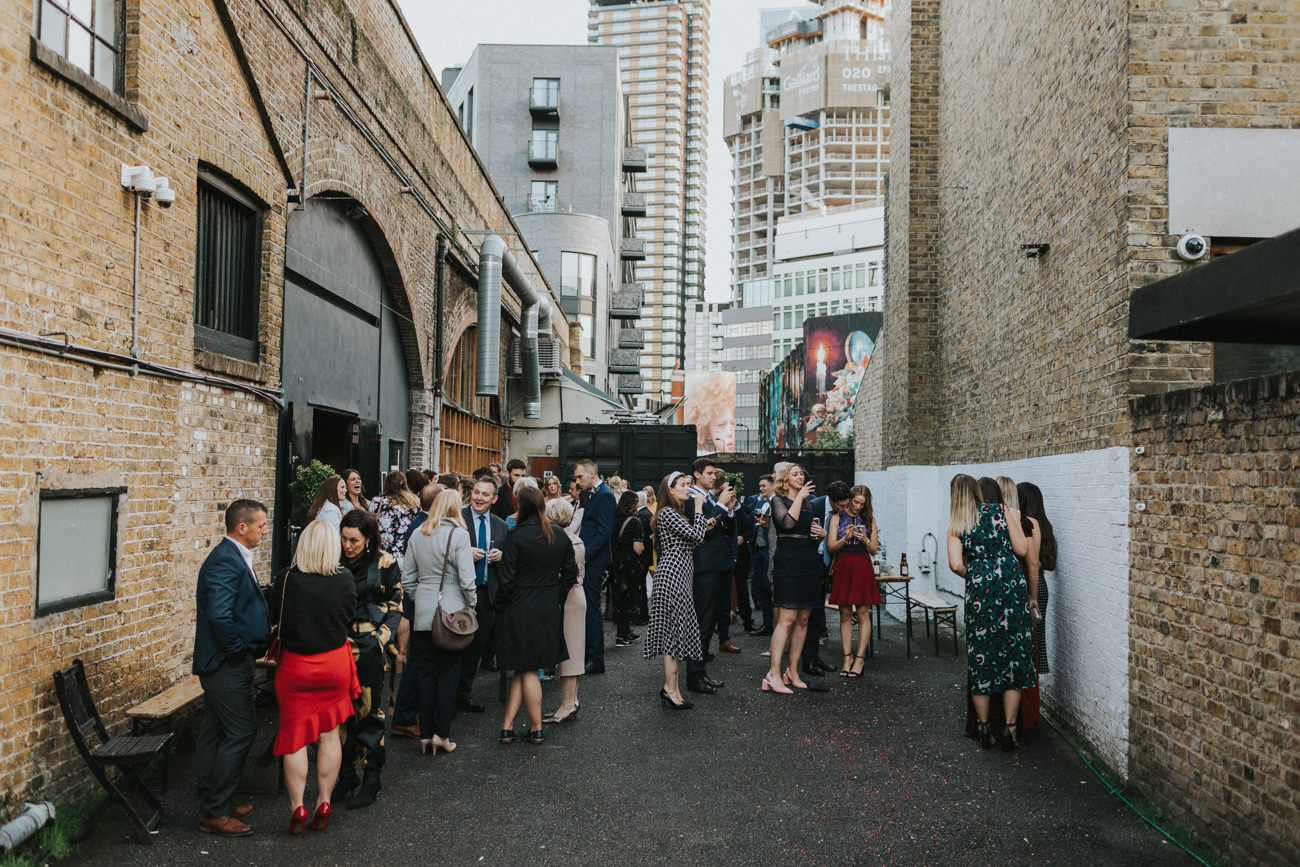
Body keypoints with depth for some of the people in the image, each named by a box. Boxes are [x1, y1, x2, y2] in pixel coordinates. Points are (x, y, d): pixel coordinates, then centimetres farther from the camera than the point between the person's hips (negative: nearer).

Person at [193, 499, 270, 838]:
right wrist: (240, 649, -18)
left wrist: (262, 633, 10)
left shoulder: (233, 557, 12)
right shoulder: (227, 561, -21)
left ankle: (212, 806, 27)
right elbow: (219, 615, -29)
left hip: (221, 662, 11)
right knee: (241, 731, -5)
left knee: (215, 732, 16)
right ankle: (215, 813, 5)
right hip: (228, 664, -11)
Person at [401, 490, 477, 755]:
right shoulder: (459, 535, -10)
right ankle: (441, 733, 6)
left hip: (423, 613, 4)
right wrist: (473, 605, 0)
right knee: (449, 672, 6)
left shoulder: (418, 535, 5)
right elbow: (466, 579, -14)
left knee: (426, 672, 11)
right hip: (452, 612, -4)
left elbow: (407, 578, 7)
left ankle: (425, 735, 14)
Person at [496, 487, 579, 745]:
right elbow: (570, 574, 6)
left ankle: (536, 728, 13)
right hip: (549, 613, 4)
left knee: (527, 670, 8)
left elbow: (507, 578, -13)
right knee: (524, 669, 13)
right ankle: (507, 725, 13)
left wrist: (500, 608, -2)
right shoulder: (561, 537, 1)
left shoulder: (515, 536, -14)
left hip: (520, 610, -4)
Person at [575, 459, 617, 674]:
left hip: (595, 561, -9)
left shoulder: (605, 495, -13)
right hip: (587, 561, 9)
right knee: (586, 606, 12)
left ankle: (596, 659, 1)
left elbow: (604, 531, -19)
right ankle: (586, 654, 19)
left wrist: (585, 556, -20)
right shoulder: (593, 495, 17)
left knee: (591, 607, -6)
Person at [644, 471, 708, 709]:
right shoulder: (667, 513, -11)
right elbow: (696, 535, -17)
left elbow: (690, 544, 20)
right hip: (672, 574, -10)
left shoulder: (678, 513, 20)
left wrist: (704, 527, 9)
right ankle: (671, 689, -4)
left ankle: (670, 686, 13)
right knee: (674, 628, -8)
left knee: (677, 630, 9)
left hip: (681, 574, 10)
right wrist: (698, 508, -7)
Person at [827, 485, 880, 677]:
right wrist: (846, 538, -17)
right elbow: (831, 547, 0)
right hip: (842, 568, 0)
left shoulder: (869, 519, 9)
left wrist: (865, 539, -13)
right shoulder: (837, 518, 7)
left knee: (863, 614, -3)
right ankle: (847, 657, 8)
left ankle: (860, 658, 1)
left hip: (862, 568, 0)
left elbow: (874, 550, 7)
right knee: (845, 615, 3)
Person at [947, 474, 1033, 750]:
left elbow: (956, 564, -7)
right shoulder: (999, 510, 6)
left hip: (979, 591, 0)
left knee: (980, 654, 9)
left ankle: (984, 728, 15)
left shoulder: (955, 526, 6)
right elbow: (1022, 549, 3)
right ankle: (1009, 727, 4)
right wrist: (1015, 520, 18)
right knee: (1014, 652, 5)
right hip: (1011, 583, 0)